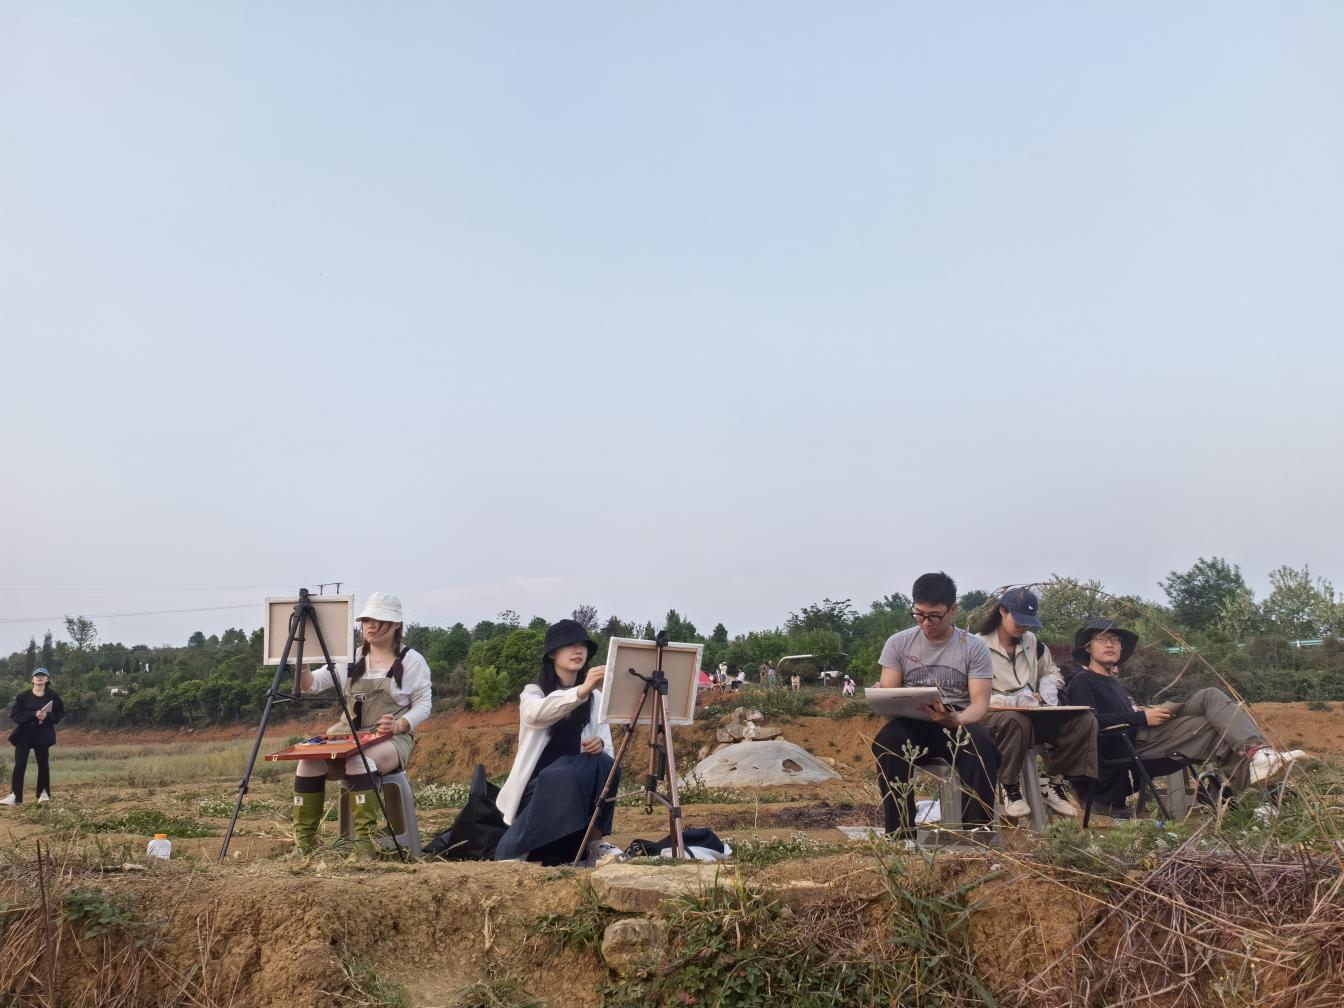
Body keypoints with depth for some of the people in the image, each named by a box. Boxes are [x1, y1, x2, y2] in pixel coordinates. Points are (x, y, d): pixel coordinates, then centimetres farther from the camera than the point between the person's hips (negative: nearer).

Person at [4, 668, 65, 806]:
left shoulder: (53, 696, 3)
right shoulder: (23, 696, 2)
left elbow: (60, 714, 3)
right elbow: (14, 715, -5)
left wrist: (47, 716, -18)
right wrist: (34, 715, -19)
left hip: (43, 735, 0)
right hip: (24, 735, 0)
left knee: (43, 763, 3)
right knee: (19, 764, -6)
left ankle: (44, 793, 15)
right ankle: (14, 796, -7)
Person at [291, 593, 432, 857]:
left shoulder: (412, 661, 3)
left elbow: (423, 705, 1)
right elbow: (311, 685, 9)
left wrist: (398, 725, -18)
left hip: (391, 738, -4)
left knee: (359, 762, -38)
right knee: (308, 761, -25)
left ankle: (365, 844, -36)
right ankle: (303, 842, -19)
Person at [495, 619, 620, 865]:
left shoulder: (595, 697, 10)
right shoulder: (533, 692, -3)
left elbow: (607, 747, 5)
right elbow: (540, 712, -29)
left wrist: (600, 744, -21)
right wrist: (581, 691, -47)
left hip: (580, 781, 3)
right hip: (540, 782, -3)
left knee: (604, 764, -28)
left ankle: (597, 839, -18)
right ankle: (514, 849, -15)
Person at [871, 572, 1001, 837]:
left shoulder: (974, 647, 1)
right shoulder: (898, 643, 5)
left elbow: (980, 703, -6)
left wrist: (955, 720, -30)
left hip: (959, 724, -1)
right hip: (913, 725, 1)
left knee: (980, 744, -36)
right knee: (888, 741, -35)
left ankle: (977, 830, -26)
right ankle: (900, 832, -28)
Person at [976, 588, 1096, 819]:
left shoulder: (1031, 642, 15)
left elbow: (1052, 673, 28)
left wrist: (1044, 694, 5)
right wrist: (1016, 702, -21)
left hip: (1031, 714, 6)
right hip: (994, 714, -6)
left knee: (1084, 721, -15)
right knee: (1016, 722, -43)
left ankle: (1055, 783, -3)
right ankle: (1010, 787, -19)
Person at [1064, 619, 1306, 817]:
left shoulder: (1113, 682, 34)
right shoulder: (1082, 681, 1)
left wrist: (1155, 712, 8)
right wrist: (1142, 717, -16)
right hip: (1129, 745, -9)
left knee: (1211, 696, -9)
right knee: (1219, 728, -15)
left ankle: (1257, 752, -25)